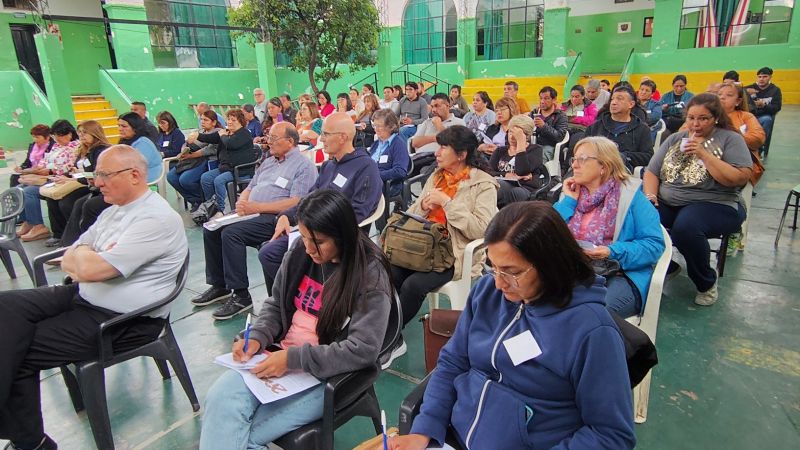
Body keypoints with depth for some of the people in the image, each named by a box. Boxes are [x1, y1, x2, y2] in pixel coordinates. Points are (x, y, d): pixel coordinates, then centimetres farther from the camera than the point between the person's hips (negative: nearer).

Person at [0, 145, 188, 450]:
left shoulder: (156, 218, -21)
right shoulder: (115, 210, 11)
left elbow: (89, 269, -25)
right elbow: (68, 261, 13)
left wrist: (81, 254, -2)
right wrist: (88, 260, -10)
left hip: (122, 320, -9)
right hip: (85, 297, 9)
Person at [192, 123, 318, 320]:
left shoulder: (303, 165, -6)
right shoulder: (268, 162, 22)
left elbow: (296, 203, -19)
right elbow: (250, 188, 25)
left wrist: (258, 206, -19)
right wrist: (242, 203, -1)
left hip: (274, 217, -9)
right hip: (252, 213, 9)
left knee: (231, 233, -27)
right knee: (211, 229, -2)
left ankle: (241, 295, -18)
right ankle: (218, 285, 10)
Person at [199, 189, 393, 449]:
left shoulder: (370, 275, -16)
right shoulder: (300, 252, 0)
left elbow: (363, 350, -20)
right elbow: (275, 305, 13)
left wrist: (293, 359, -23)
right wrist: (257, 337, -8)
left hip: (328, 375, -5)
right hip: (280, 356, 5)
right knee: (220, 397, -21)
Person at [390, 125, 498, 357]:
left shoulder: (484, 184, -5)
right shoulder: (436, 176, 15)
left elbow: (480, 229, -18)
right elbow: (412, 213, 19)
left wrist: (447, 202, -17)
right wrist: (424, 206, -4)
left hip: (457, 255, -5)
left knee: (413, 285, -27)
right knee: (389, 275, -21)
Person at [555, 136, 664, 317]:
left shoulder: (630, 195, 2)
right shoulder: (572, 193, 15)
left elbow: (655, 243, -5)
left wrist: (612, 252, -18)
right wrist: (568, 201, 1)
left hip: (619, 275, -3)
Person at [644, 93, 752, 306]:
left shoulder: (730, 139, 3)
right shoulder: (674, 139, 17)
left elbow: (739, 179, -11)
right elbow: (651, 171, 12)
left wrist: (703, 154, -14)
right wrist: (650, 195, -8)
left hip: (714, 204, -4)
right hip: (668, 204, 4)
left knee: (685, 226, -37)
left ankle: (706, 282, -7)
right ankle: (666, 265, 1)